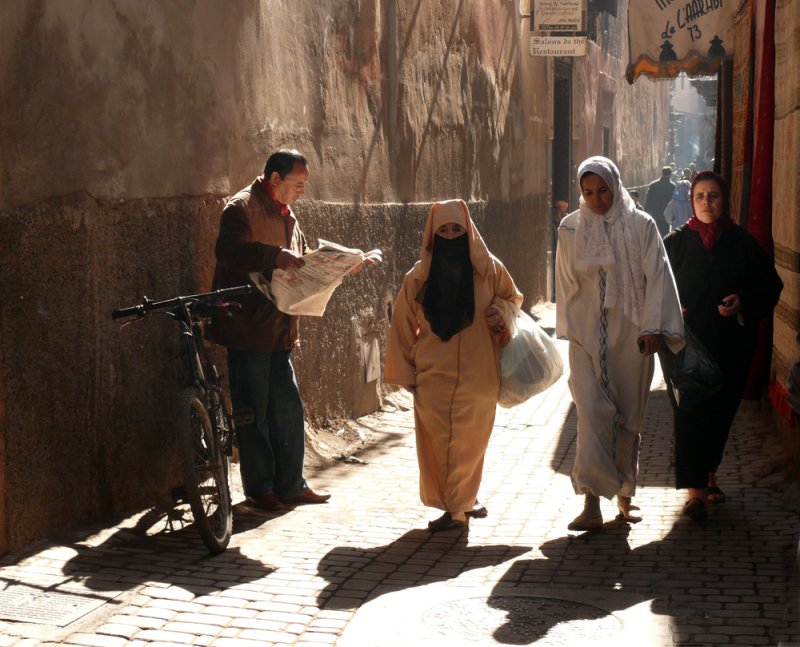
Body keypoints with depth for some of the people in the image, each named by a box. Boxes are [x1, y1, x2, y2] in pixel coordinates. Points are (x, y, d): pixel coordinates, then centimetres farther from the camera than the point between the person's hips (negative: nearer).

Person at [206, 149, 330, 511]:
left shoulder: (286, 216, 18)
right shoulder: (242, 208, -10)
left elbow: (303, 259, 26)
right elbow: (229, 250, -26)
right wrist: (274, 256, -34)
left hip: (279, 330, 8)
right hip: (247, 329, -8)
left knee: (288, 409, 10)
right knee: (252, 413, 1)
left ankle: (290, 485, 19)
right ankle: (259, 488, 12)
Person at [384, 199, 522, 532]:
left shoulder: (489, 270, -1)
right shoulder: (419, 277, 1)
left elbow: (512, 297, 15)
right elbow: (402, 326, 8)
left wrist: (501, 313, -8)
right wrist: (405, 372, 6)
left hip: (477, 375, 0)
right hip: (433, 376, 1)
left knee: (468, 442, 2)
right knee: (437, 443, -1)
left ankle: (457, 506, 17)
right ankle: (462, 503, 15)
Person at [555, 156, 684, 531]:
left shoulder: (640, 225, -1)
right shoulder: (570, 229, 5)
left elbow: (656, 277, -5)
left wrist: (653, 327, -13)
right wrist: (569, 329, 14)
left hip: (630, 334, 0)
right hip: (587, 333, 0)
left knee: (628, 416, 8)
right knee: (592, 412, -12)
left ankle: (625, 496, 25)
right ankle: (591, 504, -13)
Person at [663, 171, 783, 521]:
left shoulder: (743, 244, 3)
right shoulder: (675, 243, 2)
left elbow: (771, 285, 7)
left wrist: (743, 302, -10)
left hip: (731, 347, 2)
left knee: (721, 412, 11)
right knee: (690, 413, -7)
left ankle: (709, 475, 31)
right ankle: (695, 489, -5)